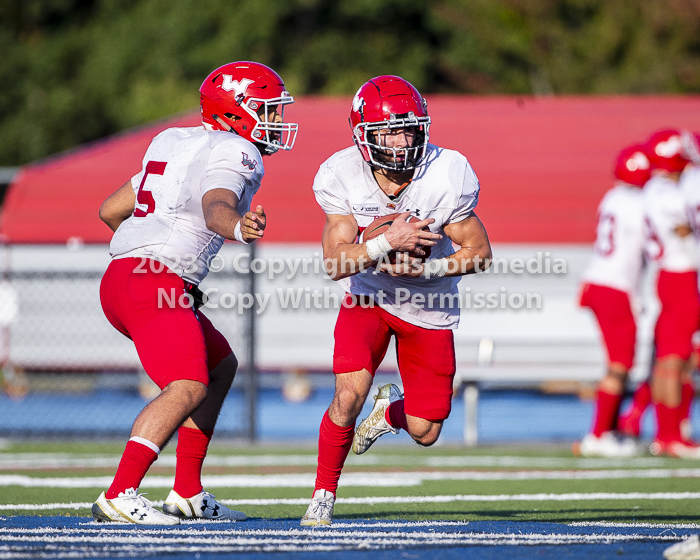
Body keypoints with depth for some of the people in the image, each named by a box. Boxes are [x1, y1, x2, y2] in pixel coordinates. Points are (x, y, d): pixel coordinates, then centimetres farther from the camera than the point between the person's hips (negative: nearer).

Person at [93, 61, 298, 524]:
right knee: (187, 389, -21)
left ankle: (189, 494, 21)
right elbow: (214, 206, -27)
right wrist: (237, 227, -49)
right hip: (154, 282, -10)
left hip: (119, 278, 10)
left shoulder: (175, 144, 24)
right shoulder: (235, 153, -4)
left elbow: (110, 210, 30)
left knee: (221, 366, 22)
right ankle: (119, 496, -32)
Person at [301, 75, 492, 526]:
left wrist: (425, 269, -30)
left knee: (425, 433, 5)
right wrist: (388, 243, -39)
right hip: (368, 298, 0)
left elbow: (479, 252, -15)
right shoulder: (343, 178, -20)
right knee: (349, 394, -22)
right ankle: (325, 494, 0)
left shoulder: (446, 179, -25)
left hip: (428, 307, 0)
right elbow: (335, 262, -23)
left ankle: (393, 410, 43)